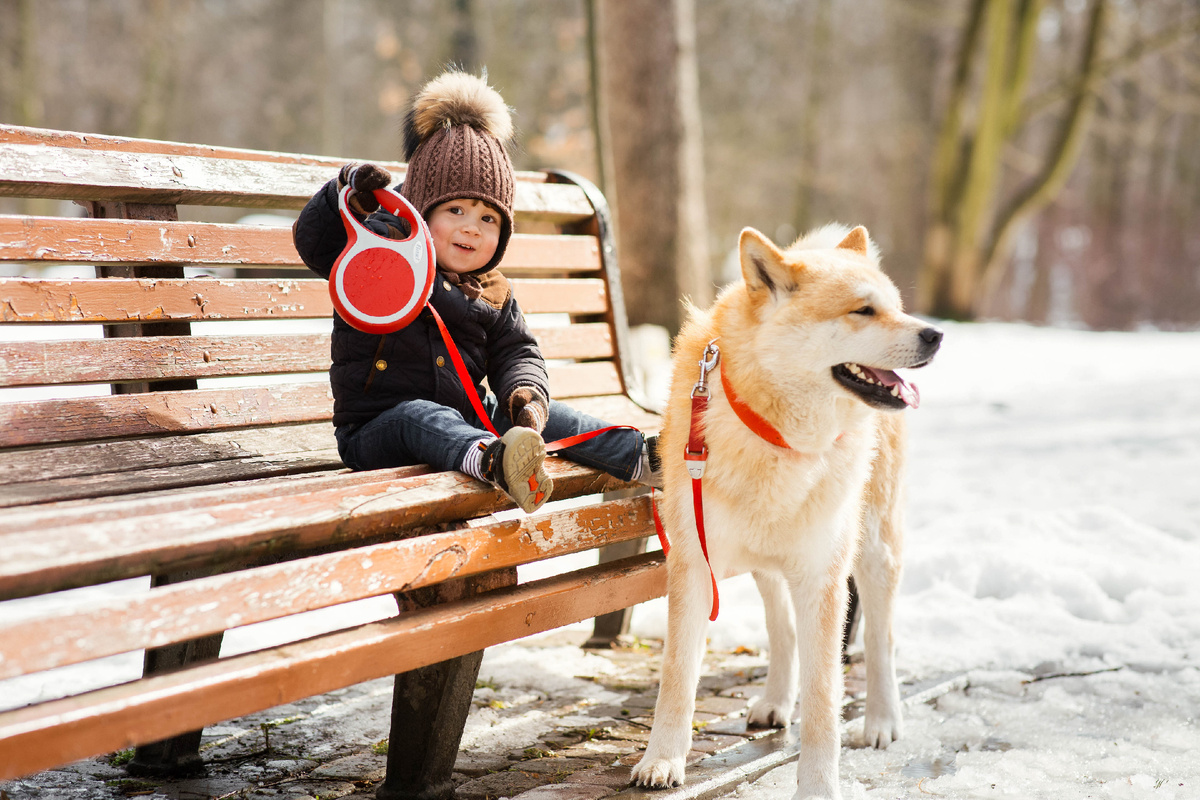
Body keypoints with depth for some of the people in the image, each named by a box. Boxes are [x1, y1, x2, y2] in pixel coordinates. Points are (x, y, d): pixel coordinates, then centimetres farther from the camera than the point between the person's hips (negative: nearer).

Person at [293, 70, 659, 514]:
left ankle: (643, 458, -23)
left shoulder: (493, 295, 15)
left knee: (543, 415, -15)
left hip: (469, 419, 5)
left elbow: (516, 352, 9)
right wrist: (349, 192, -25)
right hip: (376, 430, -5)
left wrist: (527, 393, -15)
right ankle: (492, 461, -68)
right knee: (418, 414, -38)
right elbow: (312, 240, -7)